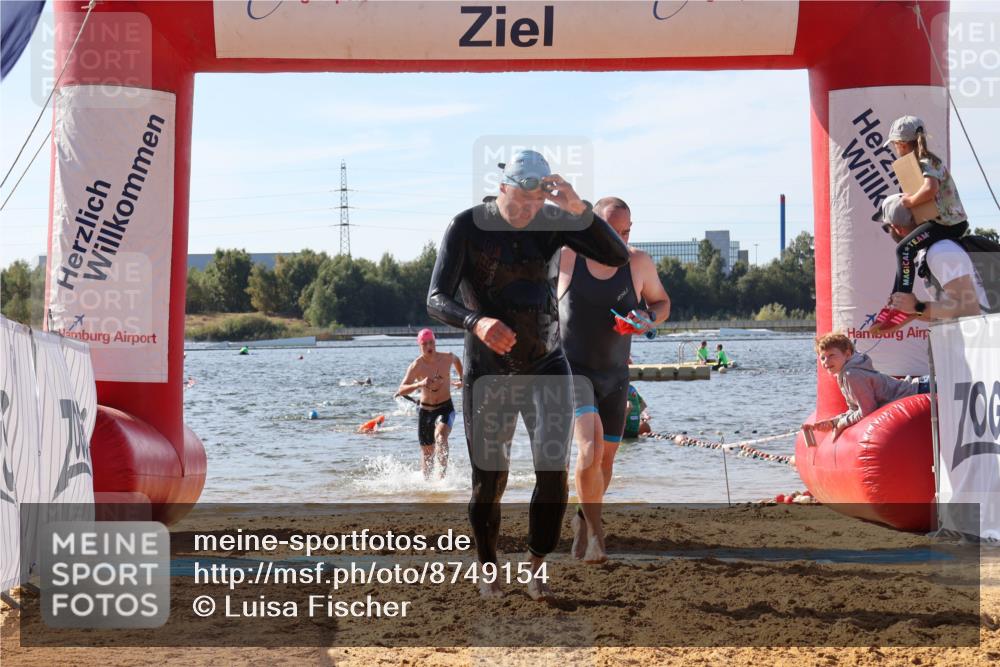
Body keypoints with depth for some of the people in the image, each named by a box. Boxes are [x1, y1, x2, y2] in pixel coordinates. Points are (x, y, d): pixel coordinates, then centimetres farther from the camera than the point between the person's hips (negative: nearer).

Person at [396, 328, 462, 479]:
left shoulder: (447, 358, -5)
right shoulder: (417, 366, -14)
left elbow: (457, 360, 22)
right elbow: (401, 391, -21)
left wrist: (461, 379, 19)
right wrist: (419, 384, -36)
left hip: (445, 408, -1)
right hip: (425, 410, 1)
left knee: (440, 436, -31)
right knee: (427, 452, 10)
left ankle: (442, 476, -33)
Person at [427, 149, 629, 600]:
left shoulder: (552, 222, -7)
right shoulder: (467, 228, -14)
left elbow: (618, 257, -15)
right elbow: (436, 299, -22)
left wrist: (579, 209, -30)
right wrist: (476, 321, -43)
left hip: (546, 367, 2)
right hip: (487, 372, -2)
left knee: (554, 470, -12)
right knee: (488, 482, 4)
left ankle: (537, 567, 6)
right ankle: (487, 570, 26)